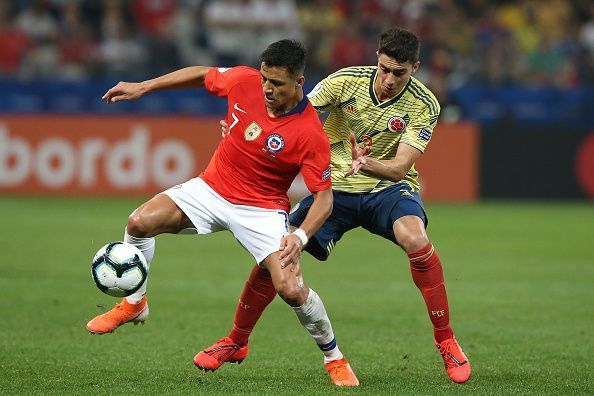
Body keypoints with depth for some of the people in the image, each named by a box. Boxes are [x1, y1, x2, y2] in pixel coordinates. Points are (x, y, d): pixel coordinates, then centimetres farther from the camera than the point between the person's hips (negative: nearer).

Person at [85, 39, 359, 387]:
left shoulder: (311, 134, -24)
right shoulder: (245, 81, -13)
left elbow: (324, 196, -19)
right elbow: (202, 74, 8)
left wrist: (301, 236, -36)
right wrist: (142, 87, 7)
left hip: (263, 208, -4)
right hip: (213, 188, 4)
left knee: (291, 289, -19)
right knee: (141, 221, -17)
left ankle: (334, 358, 8)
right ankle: (134, 304, 8)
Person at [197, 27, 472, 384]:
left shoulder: (424, 106, -16)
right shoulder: (347, 81, -13)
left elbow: (400, 167, -21)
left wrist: (367, 164, -42)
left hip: (388, 187, -2)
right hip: (334, 187, 2)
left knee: (415, 238, -35)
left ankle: (447, 342, -20)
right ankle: (236, 341, 13)